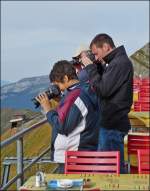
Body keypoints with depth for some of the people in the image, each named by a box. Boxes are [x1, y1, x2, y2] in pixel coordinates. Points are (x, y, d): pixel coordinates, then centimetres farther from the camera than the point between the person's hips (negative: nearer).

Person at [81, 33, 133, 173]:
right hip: (111, 123, 10)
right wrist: (98, 67, 2)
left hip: (112, 126, -10)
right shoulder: (116, 62, 16)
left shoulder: (121, 63, -16)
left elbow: (103, 90, -21)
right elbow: (105, 85, 14)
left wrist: (90, 67, -12)